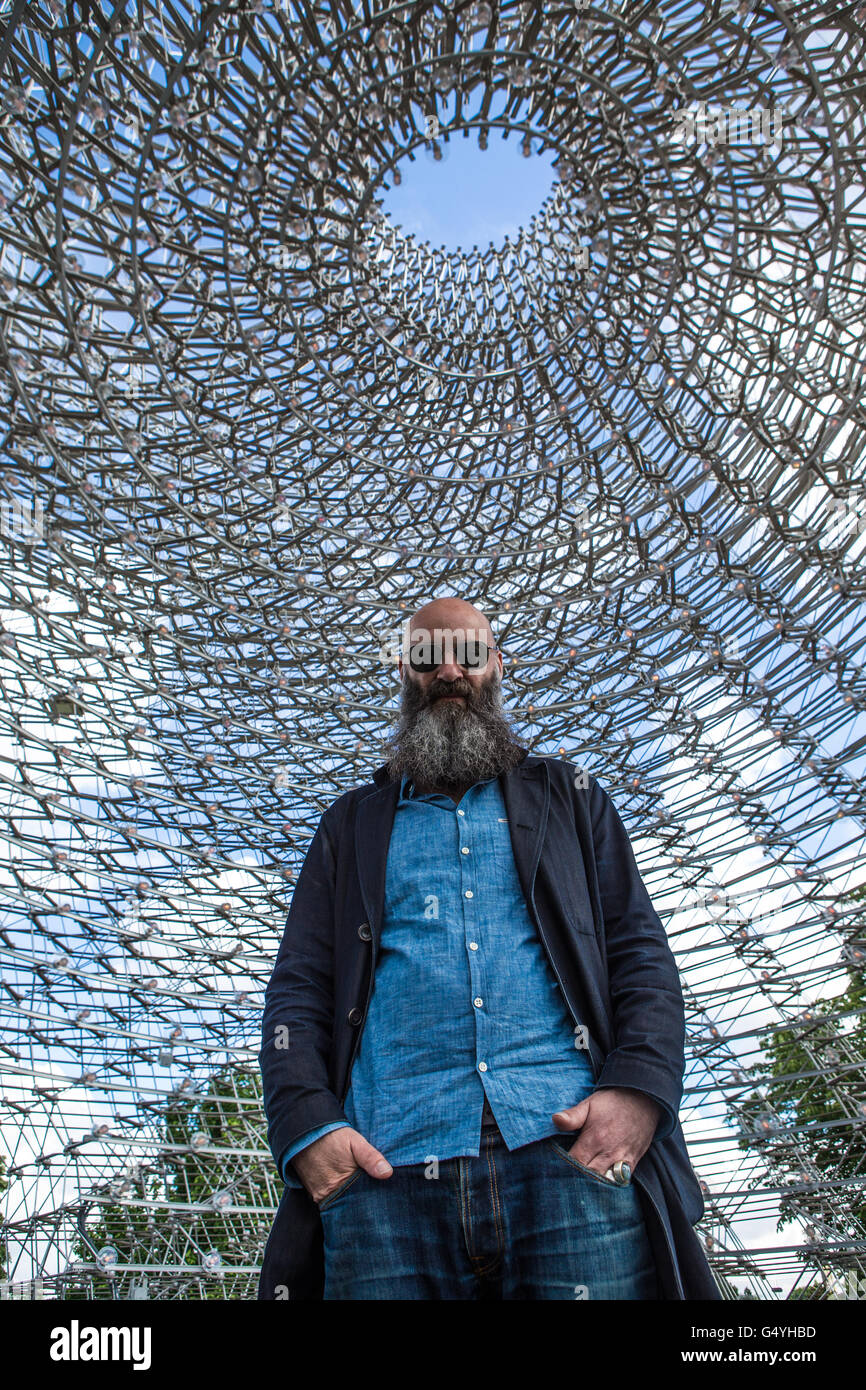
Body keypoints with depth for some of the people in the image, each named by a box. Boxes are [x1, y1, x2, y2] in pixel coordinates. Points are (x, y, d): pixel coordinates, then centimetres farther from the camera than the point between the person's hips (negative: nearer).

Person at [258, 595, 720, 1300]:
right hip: (389, 1165, 1)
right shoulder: (353, 824, 20)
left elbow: (642, 951, 10)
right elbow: (298, 986, 12)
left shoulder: (568, 797, 19)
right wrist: (306, 1125, -6)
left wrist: (639, 1090, -8)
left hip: (571, 1147, 0)